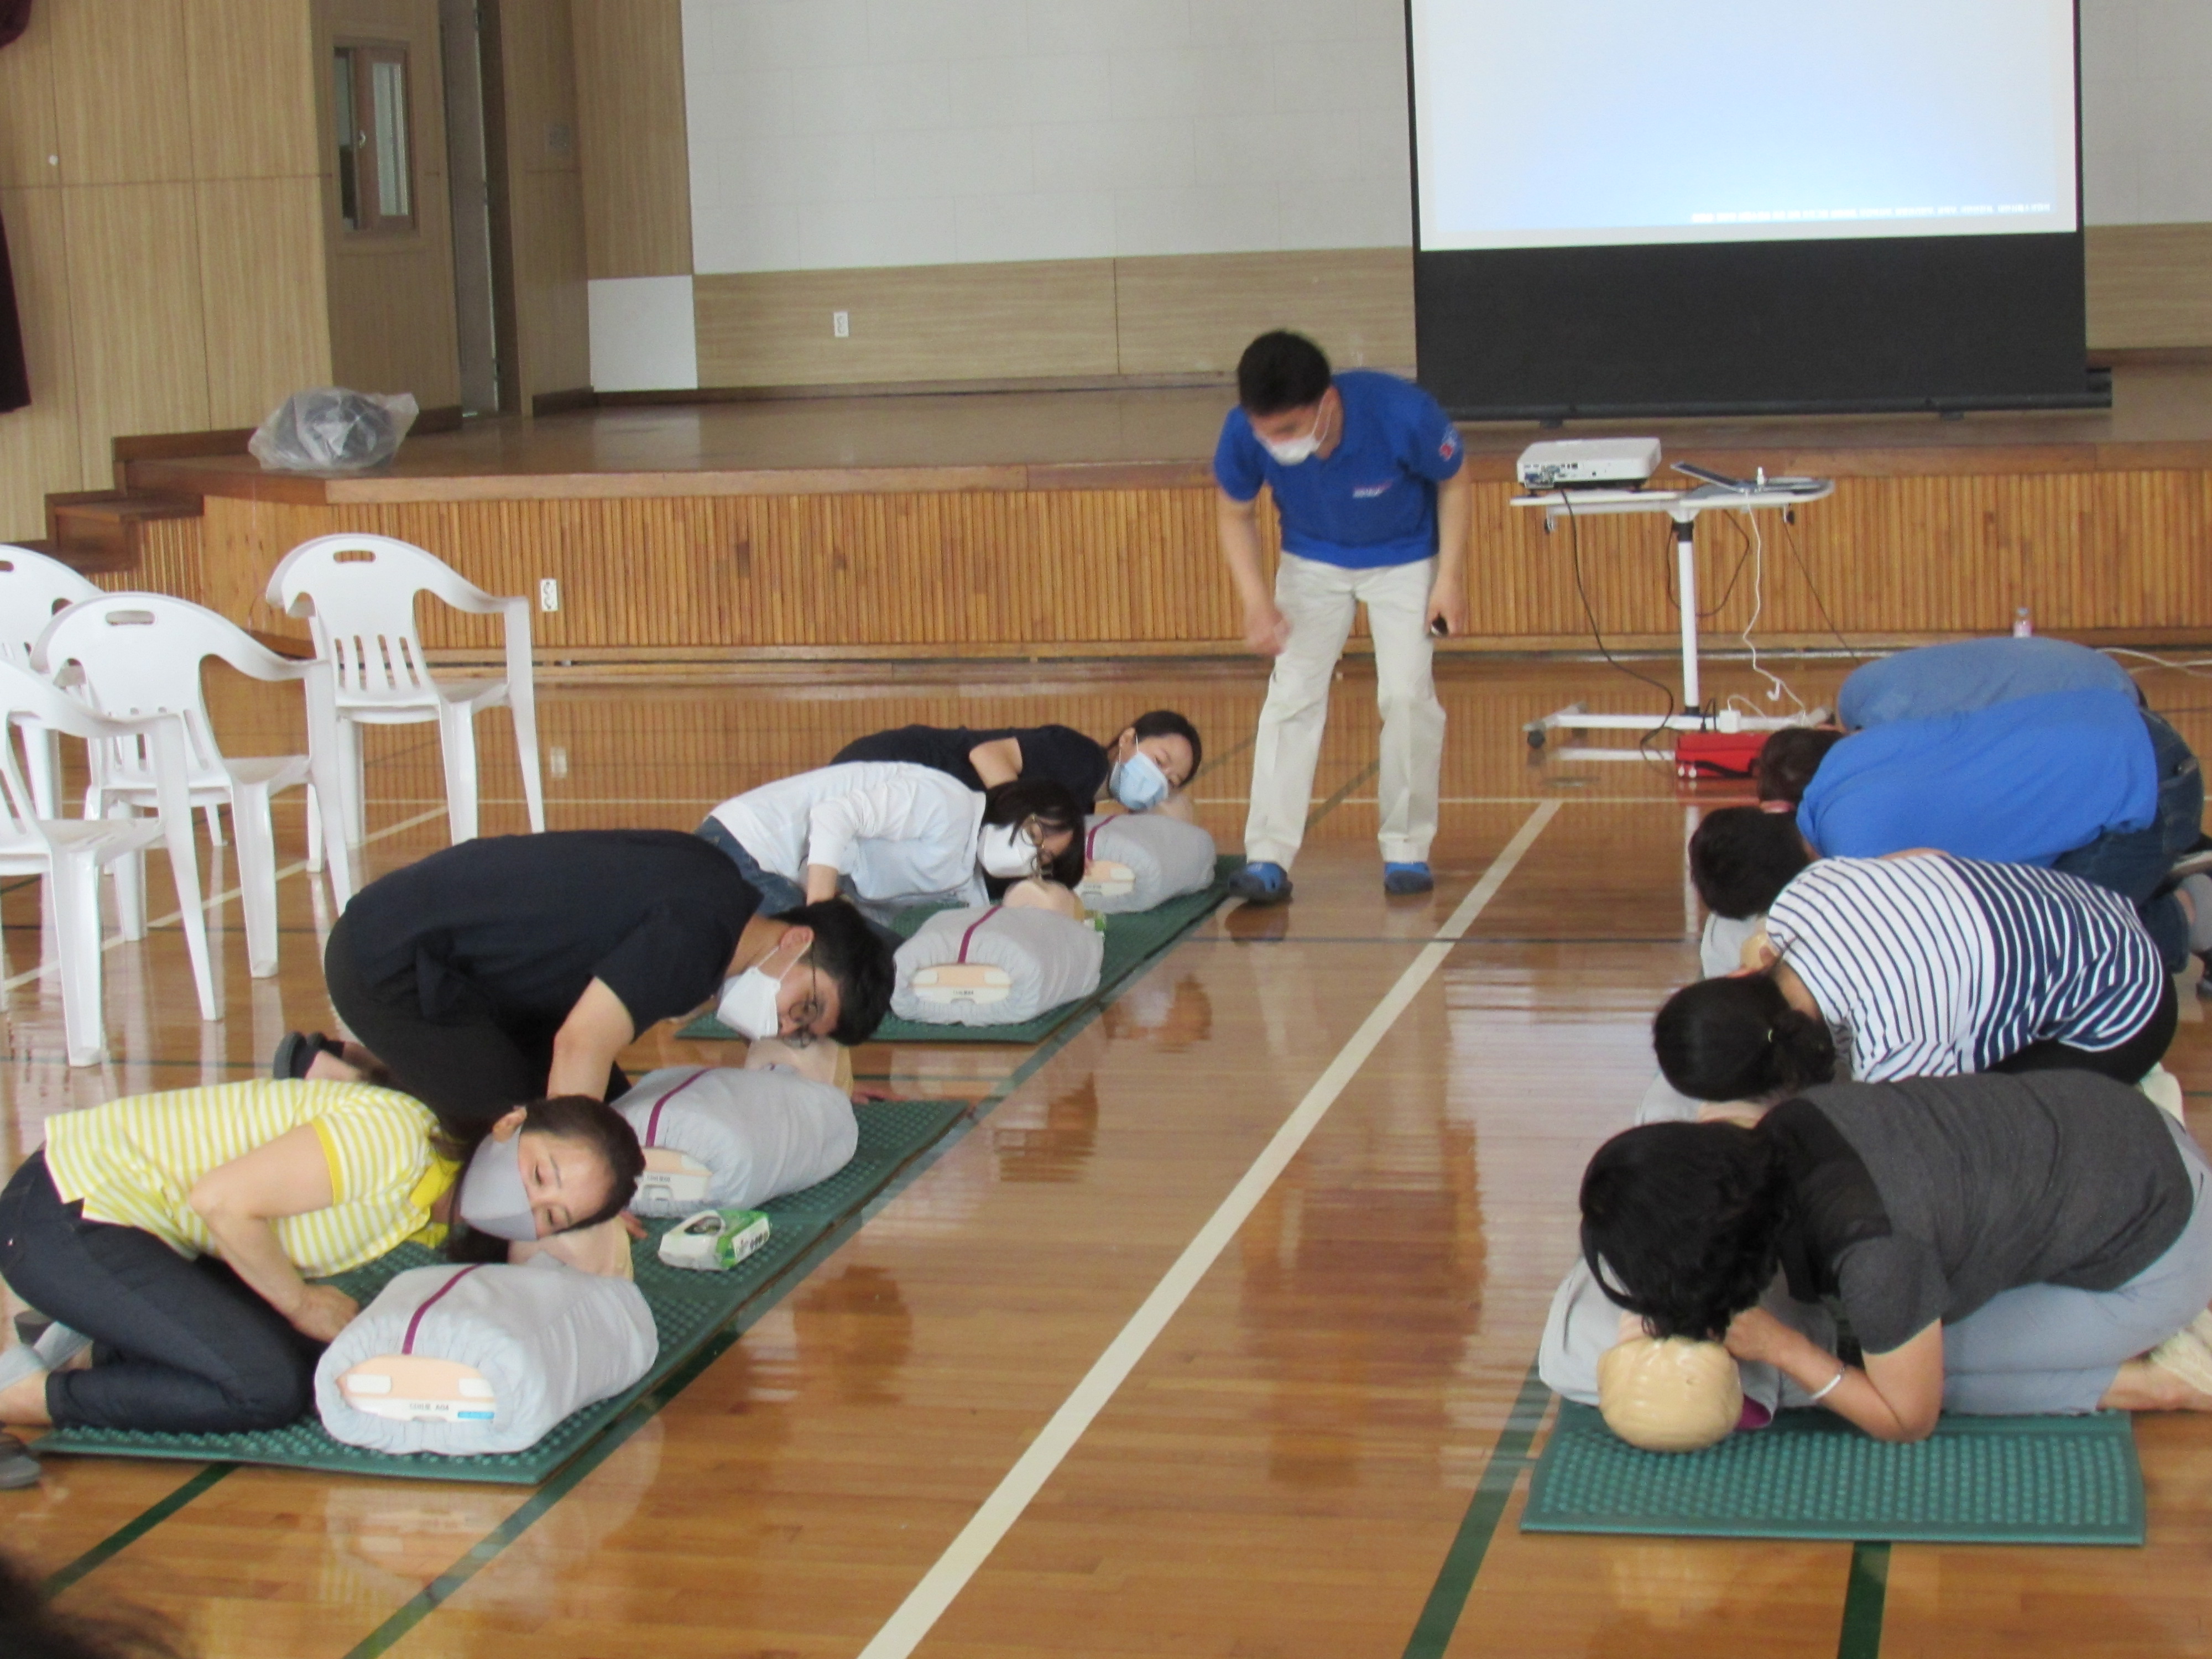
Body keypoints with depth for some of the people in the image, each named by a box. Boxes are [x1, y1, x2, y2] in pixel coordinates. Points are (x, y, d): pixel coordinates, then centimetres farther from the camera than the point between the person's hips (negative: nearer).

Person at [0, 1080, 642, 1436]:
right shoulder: (395, 1140, -25)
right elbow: (222, 1198, -28)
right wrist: (302, 1303, -12)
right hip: (62, 1213, -9)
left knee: (313, 1358, 4)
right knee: (268, 1386, -18)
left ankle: (91, 1348, 11)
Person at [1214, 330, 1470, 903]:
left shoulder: (1403, 415, -37)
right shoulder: (1243, 434, -31)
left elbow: (1455, 484, -16)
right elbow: (1235, 513, -10)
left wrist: (1450, 578, -19)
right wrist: (1256, 599, -23)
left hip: (1405, 559, -1)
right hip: (1312, 562, 2)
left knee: (1407, 694, -9)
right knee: (1292, 694, -9)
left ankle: (1408, 849, 6)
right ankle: (1268, 857, -7)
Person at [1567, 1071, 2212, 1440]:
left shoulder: (1871, 1252, -33)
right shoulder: (1789, 1122, -14)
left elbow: (1909, 1422, -18)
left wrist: (1779, 1347, -17)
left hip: (2159, 1254, -7)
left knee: (1912, 1357, -5)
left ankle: (2160, 1381, 2)